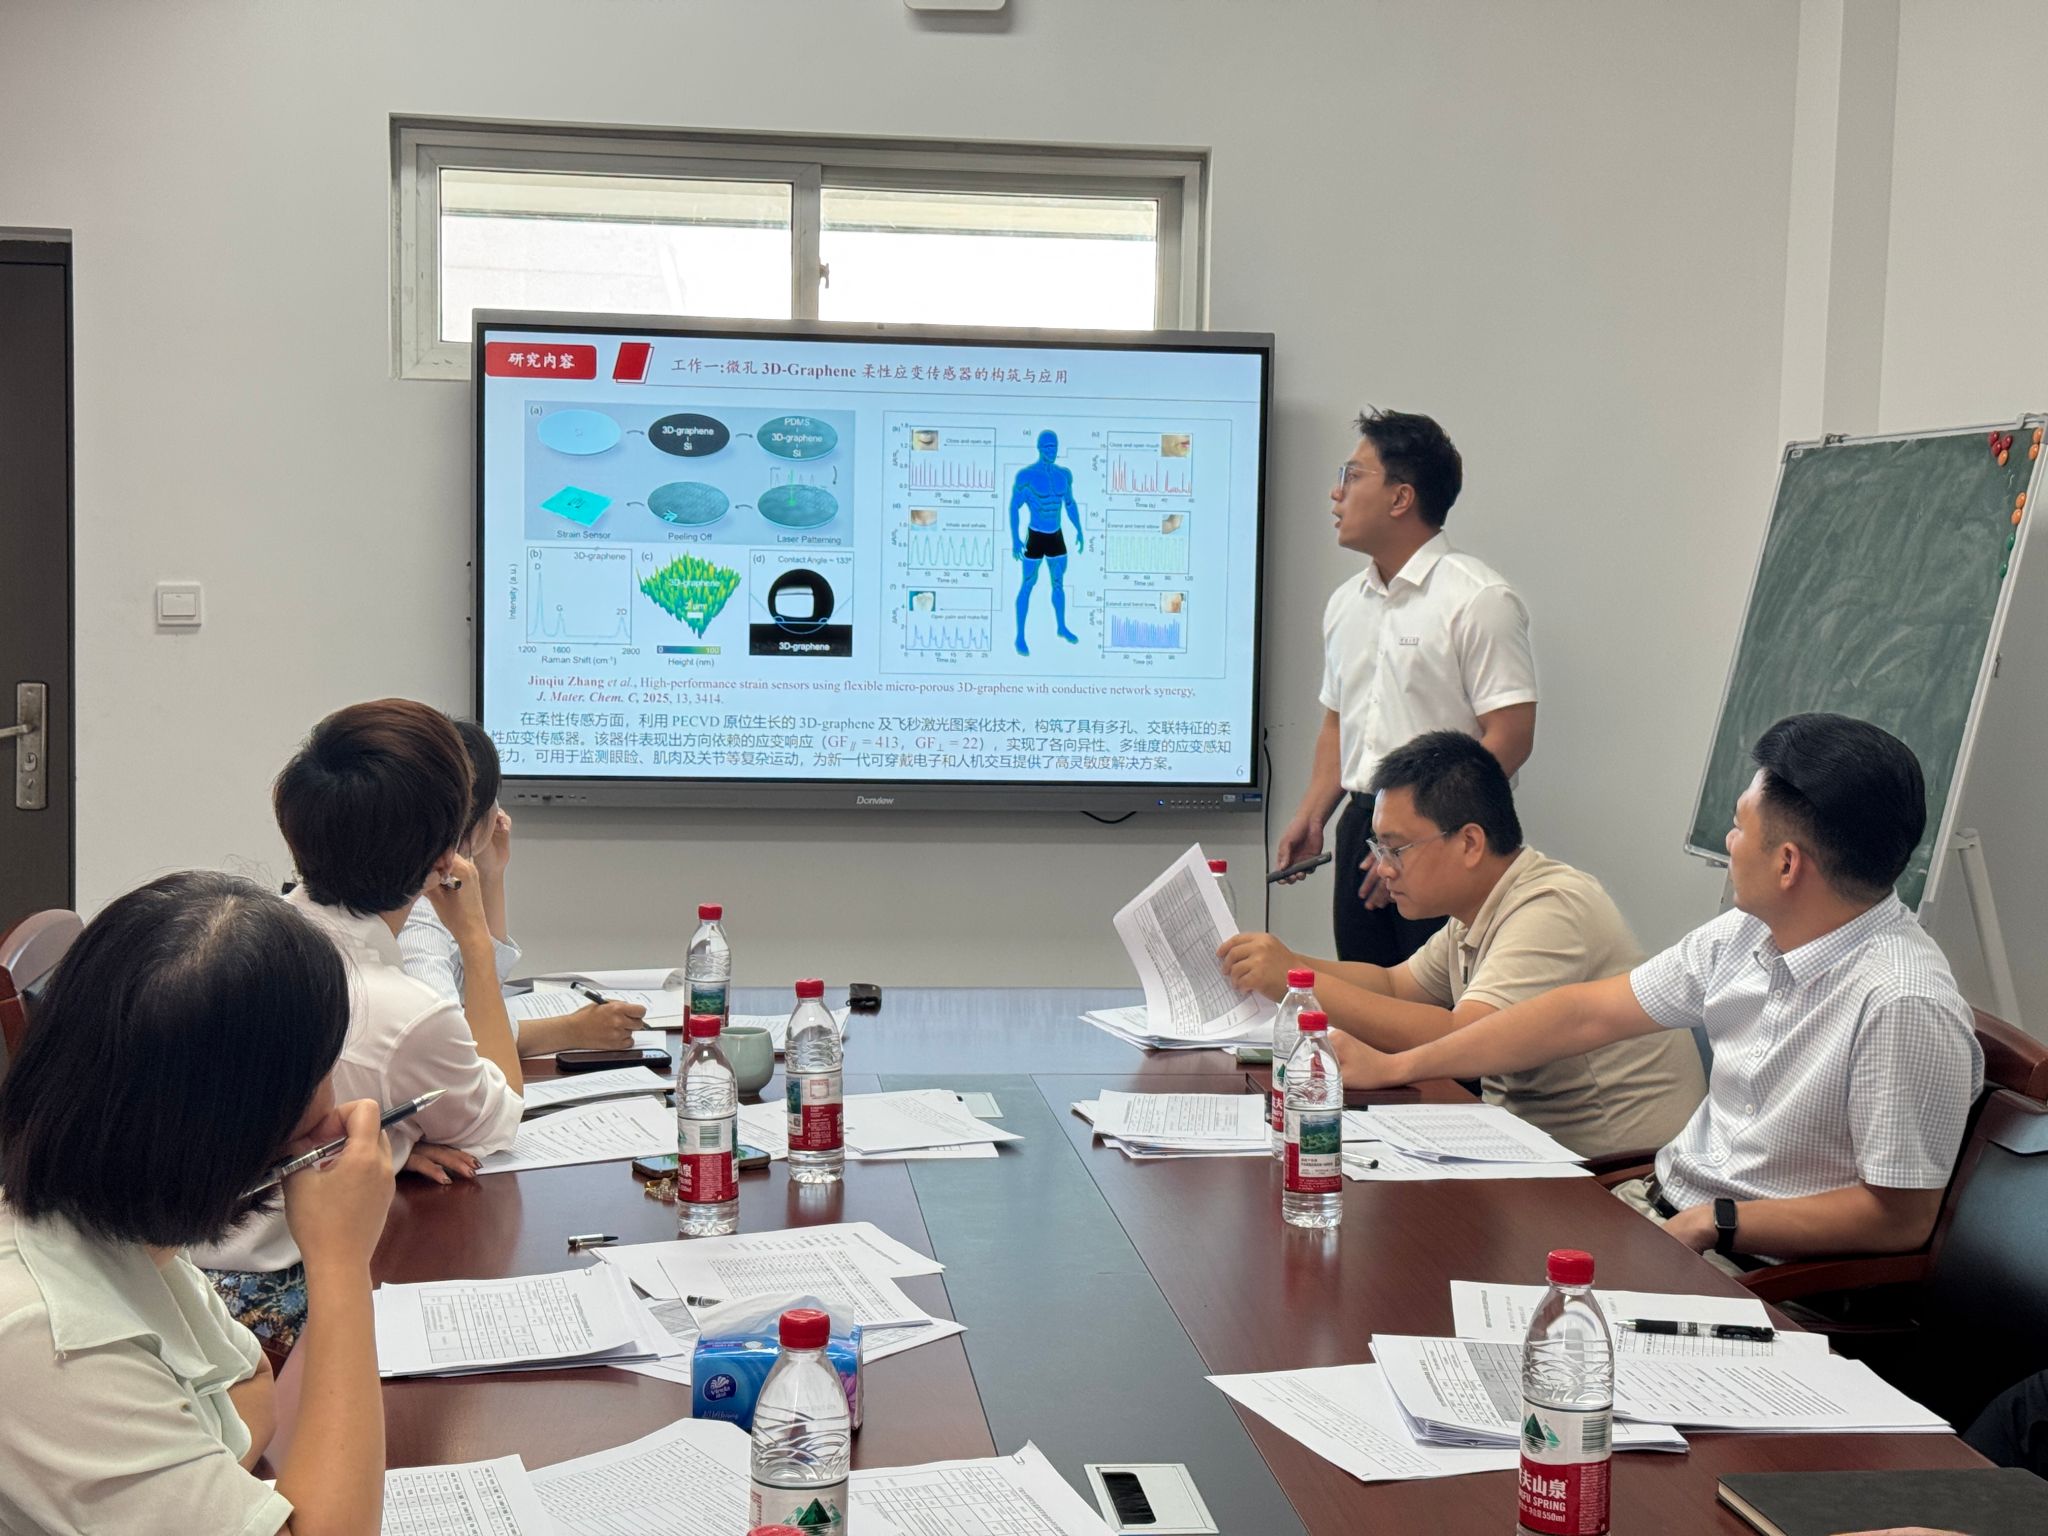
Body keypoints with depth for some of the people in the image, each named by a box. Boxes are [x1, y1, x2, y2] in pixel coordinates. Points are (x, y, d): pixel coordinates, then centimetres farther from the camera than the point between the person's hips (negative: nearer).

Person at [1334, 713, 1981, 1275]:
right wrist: (1395, 1065, 11)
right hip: (1664, 1199, 8)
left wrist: (1713, 1224, -18)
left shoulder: (1903, 1006, -23)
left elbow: (1901, 1217, -20)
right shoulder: (1745, 937, 2)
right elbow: (1586, 1012, 8)